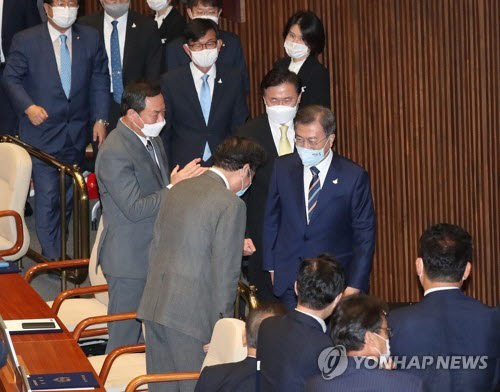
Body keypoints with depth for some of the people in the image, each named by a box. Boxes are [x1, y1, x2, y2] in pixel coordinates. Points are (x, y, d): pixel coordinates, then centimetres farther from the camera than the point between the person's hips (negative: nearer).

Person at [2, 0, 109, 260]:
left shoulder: (90, 39, 4)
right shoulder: (26, 41, -6)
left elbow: (100, 80, 8)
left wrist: (100, 119, 2)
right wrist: (28, 106, -19)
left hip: (77, 133, 4)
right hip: (42, 131, -4)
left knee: (68, 195, 12)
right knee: (48, 196, -7)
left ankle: (56, 246, 26)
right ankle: (52, 256, 0)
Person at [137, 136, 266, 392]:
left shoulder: (179, 188, 12)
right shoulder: (231, 205, -12)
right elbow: (225, 272, -13)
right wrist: (223, 319, -5)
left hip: (154, 304, 8)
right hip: (191, 312, -8)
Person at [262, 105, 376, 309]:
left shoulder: (354, 176, -5)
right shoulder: (282, 167, 4)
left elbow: (364, 235, -2)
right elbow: (271, 221, 13)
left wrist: (354, 286, -6)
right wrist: (271, 268, 9)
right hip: (289, 282, 2)